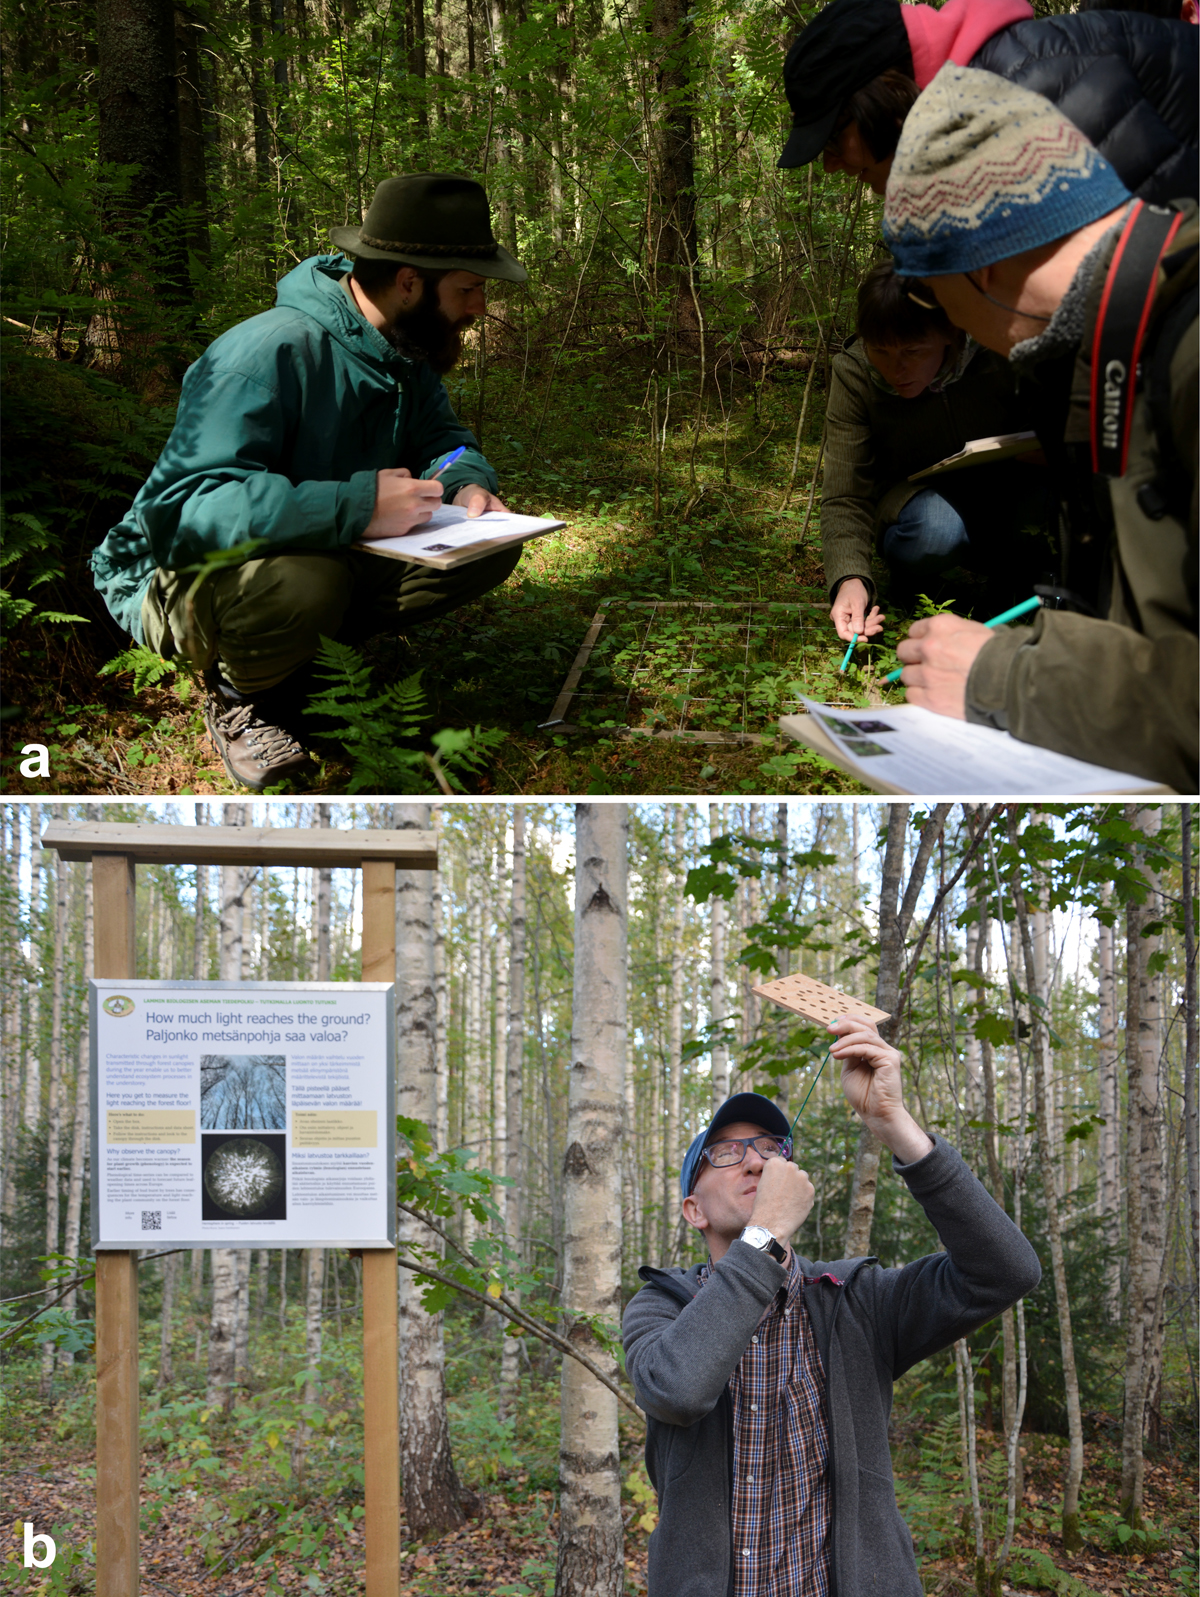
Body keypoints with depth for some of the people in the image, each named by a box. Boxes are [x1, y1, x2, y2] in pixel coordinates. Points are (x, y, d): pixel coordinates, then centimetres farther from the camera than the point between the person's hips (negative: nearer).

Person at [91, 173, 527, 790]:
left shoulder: (405, 353, -2)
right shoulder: (269, 352, -30)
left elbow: (441, 434, 11)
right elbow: (181, 510, -40)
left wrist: (467, 481, -16)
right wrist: (356, 507, -46)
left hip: (329, 557, 8)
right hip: (181, 576, -8)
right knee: (298, 579, -42)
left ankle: (304, 661, 4)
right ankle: (238, 698, -6)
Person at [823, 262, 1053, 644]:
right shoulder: (854, 373, -20)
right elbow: (845, 498, -22)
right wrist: (850, 578, -42)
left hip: (1000, 494, 1)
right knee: (936, 526, -38)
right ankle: (905, 585, -2)